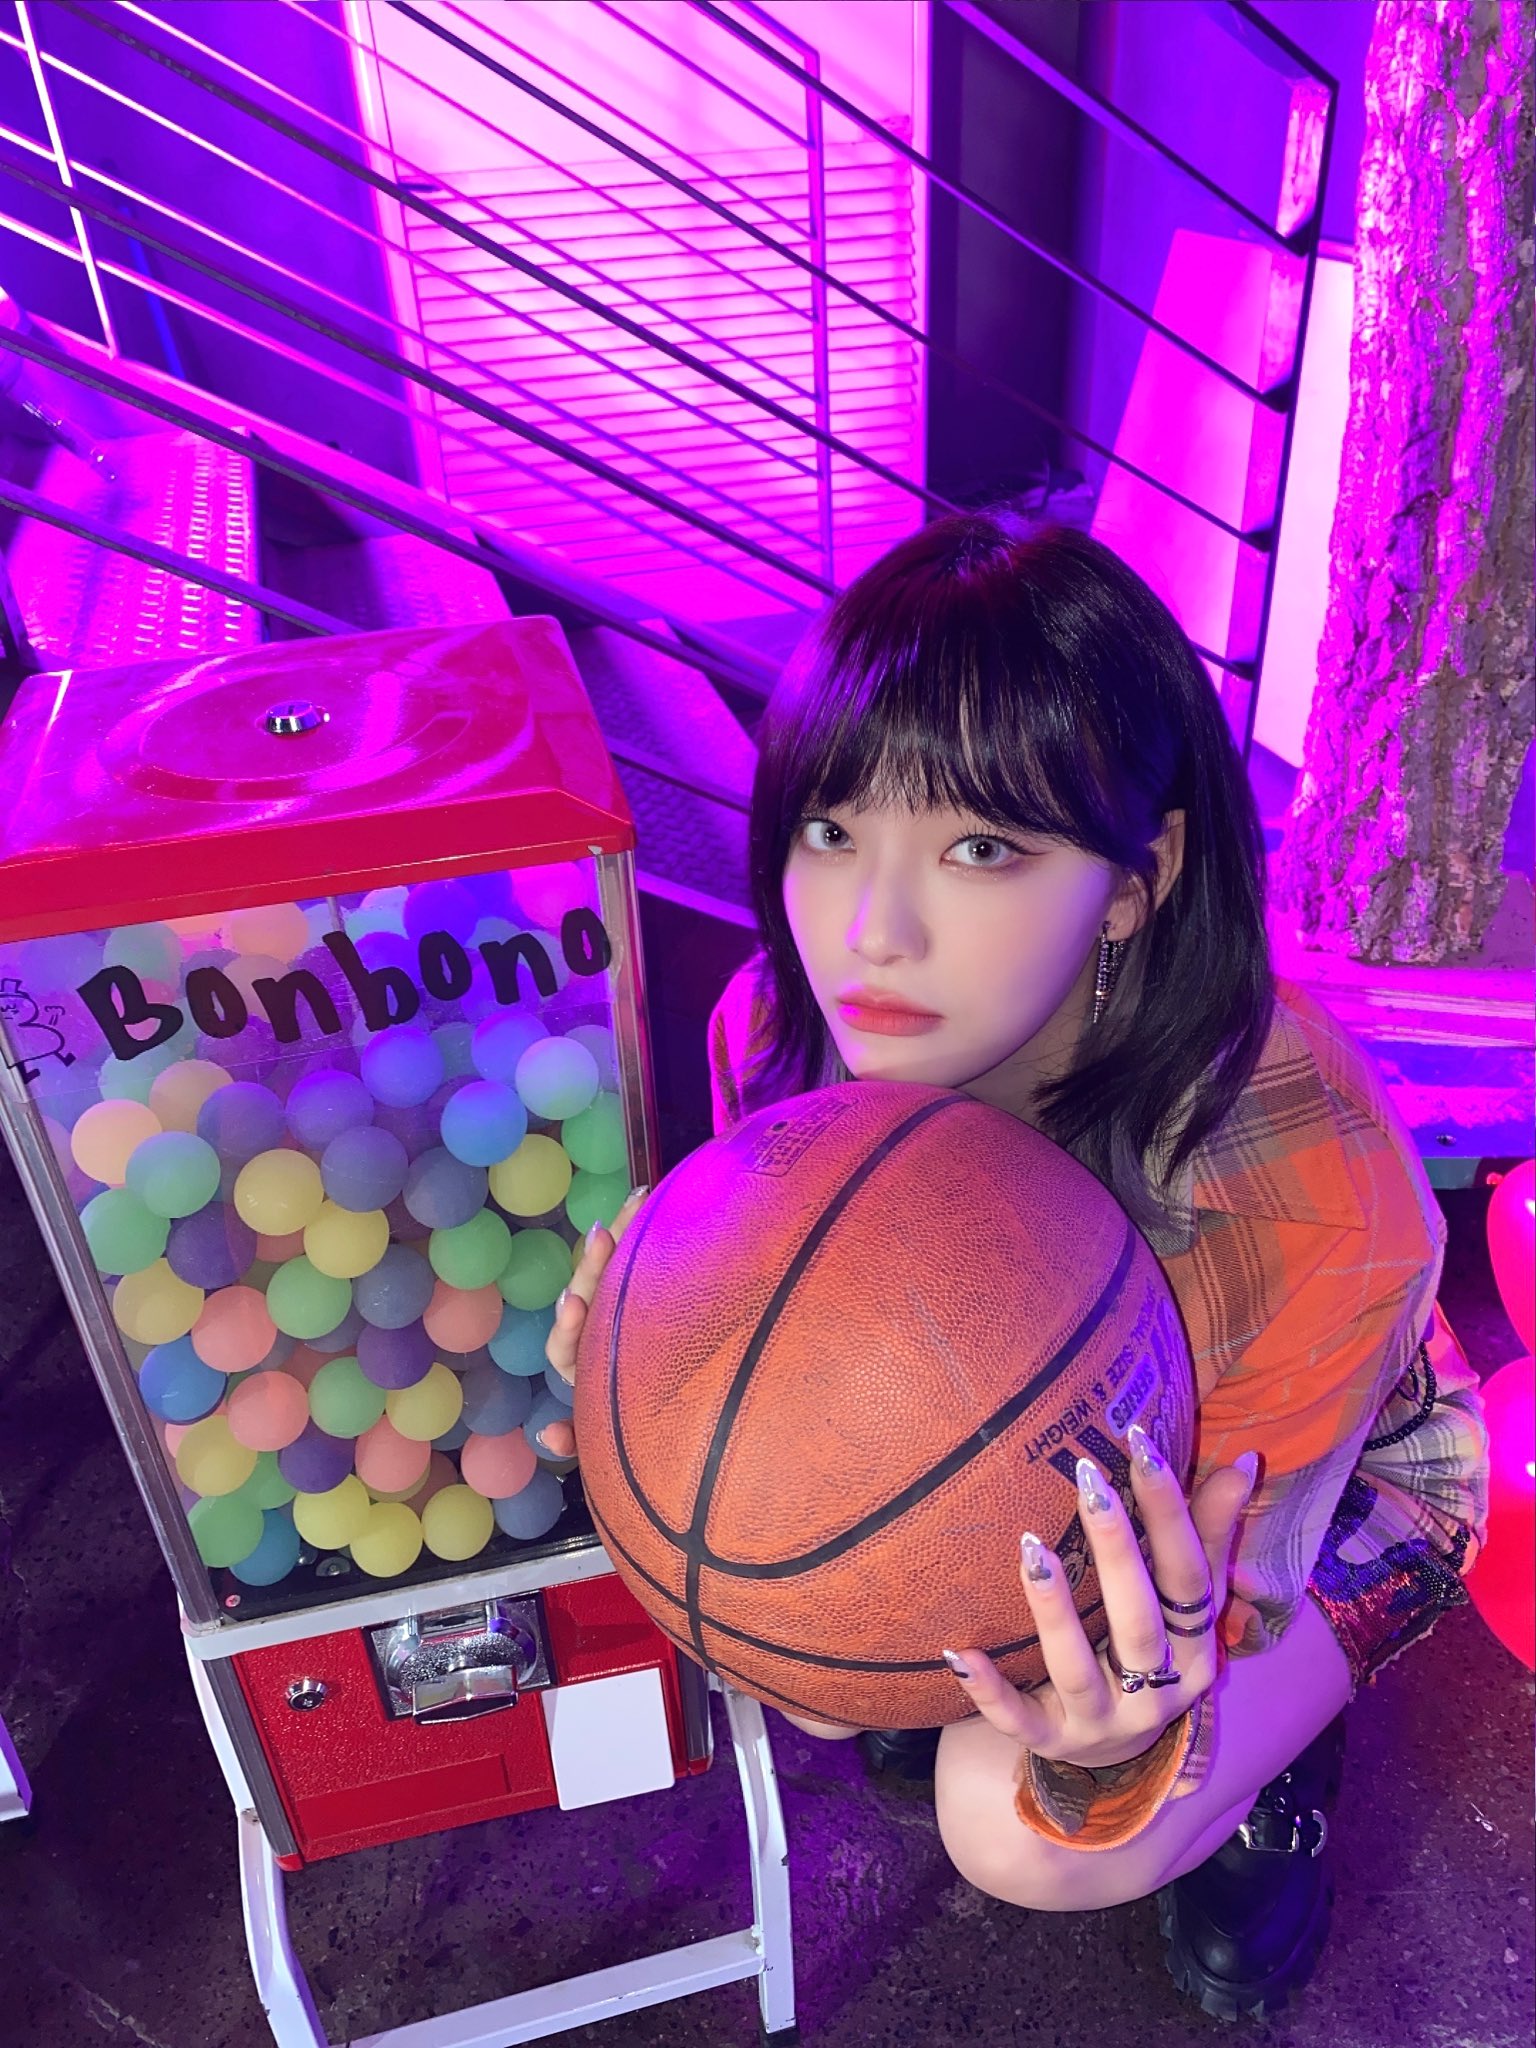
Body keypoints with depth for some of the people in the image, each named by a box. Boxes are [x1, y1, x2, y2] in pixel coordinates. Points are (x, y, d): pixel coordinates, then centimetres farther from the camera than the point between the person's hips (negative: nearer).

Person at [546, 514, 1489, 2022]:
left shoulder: (1318, 1192, -41)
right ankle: (962, 1679, 18)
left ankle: (1285, 1757, 11)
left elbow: (1205, 1642, -29)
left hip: (1325, 1491, -3)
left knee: (1022, 1836, -24)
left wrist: (1113, 1753, -52)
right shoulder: (782, 1026, -28)